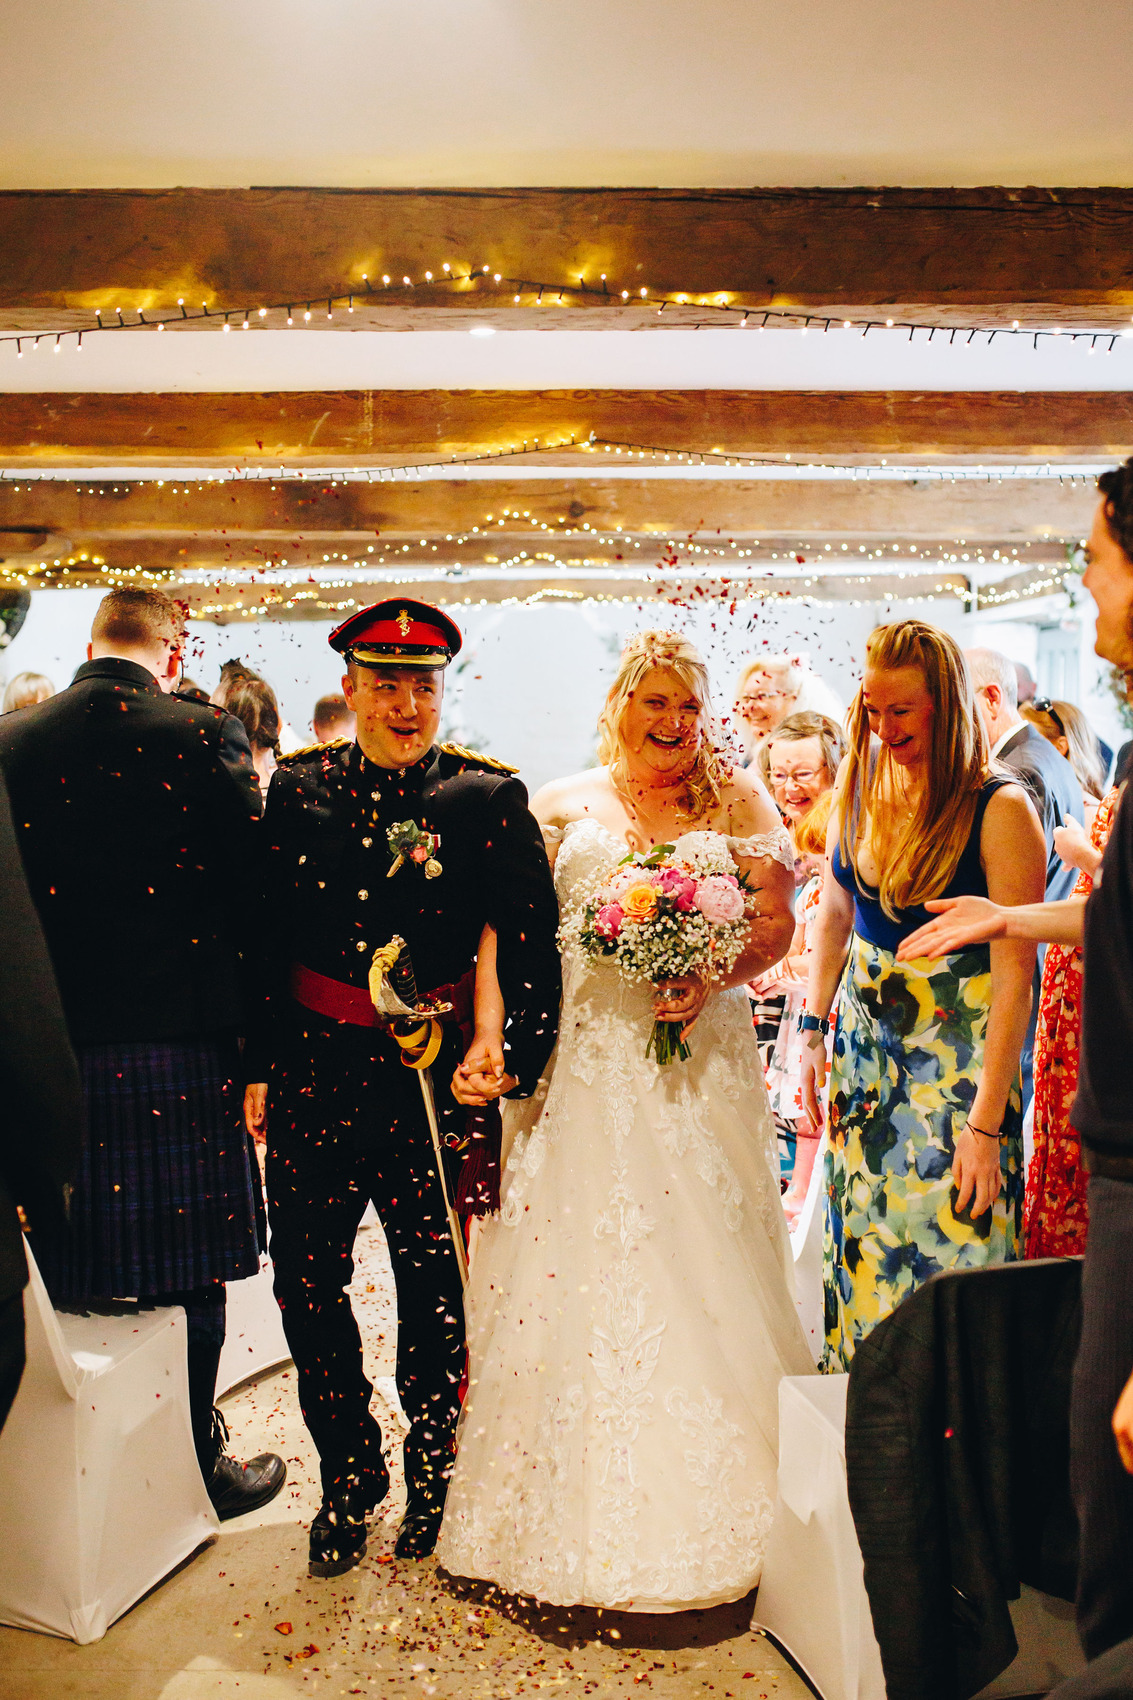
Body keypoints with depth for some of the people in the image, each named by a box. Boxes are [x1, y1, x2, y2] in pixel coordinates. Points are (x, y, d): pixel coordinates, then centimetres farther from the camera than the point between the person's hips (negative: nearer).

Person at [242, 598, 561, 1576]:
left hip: (440, 1078, -2)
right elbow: (267, 934, 6)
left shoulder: (490, 798, -4)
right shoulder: (297, 790, 4)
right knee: (307, 1284, 10)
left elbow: (530, 945, -7)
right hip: (317, 1073, 3)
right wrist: (260, 1064, 6)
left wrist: (513, 1063, -14)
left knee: (437, 1289, 13)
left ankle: (433, 1476, 39)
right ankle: (351, 1478, 35)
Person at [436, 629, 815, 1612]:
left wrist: (713, 978, -15)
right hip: (581, 1061, 0)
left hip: (699, 1060, 0)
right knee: (573, 1267, 4)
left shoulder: (738, 800, 9)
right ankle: (576, 1505, 21)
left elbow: (777, 920, 3)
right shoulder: (563, 807, 8)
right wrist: (491, 1035, -13)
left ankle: (704, 1509, 24)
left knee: (698, 1263, 6)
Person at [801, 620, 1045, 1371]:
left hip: (960, 1060, -6)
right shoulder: (862, 790, 2)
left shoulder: (1001, 810, -17)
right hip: (866, 1049, 6)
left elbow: (1014, 976, -19)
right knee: (863, 1246, 15)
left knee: (948, 1253, 2)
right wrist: (814, 1029, 7)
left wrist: (986, 1125, -20)